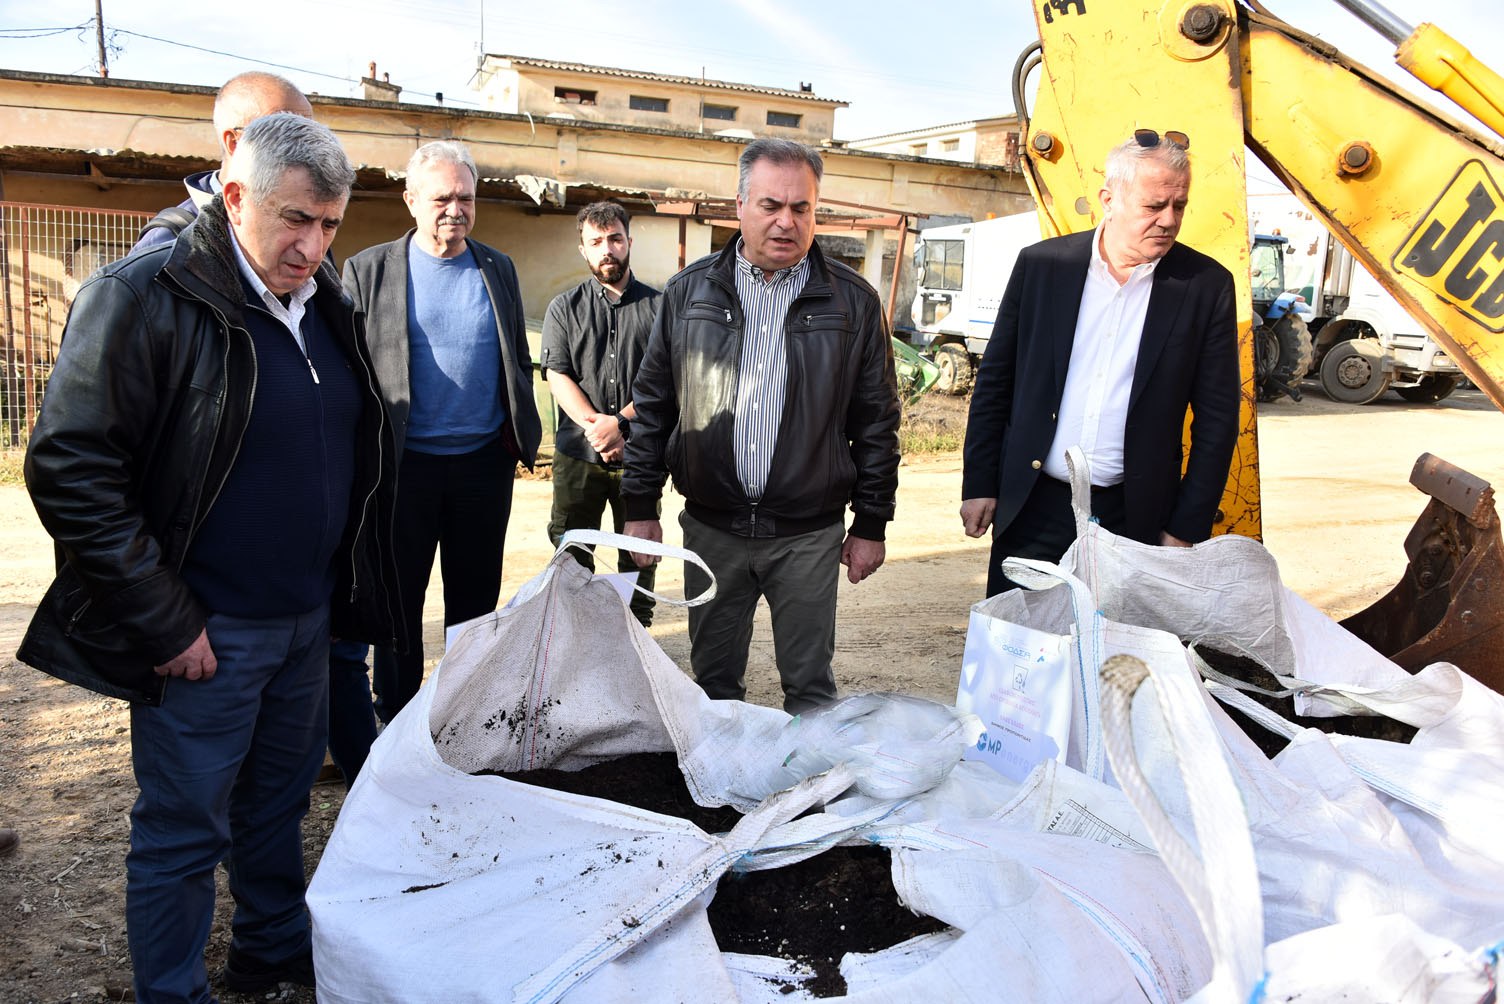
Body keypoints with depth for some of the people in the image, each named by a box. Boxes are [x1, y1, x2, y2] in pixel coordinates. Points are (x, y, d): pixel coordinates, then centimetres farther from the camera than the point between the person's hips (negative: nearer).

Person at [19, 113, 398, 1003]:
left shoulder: (326, 304, 7)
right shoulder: (142, 297, -15)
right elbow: (71, 471, -17)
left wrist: (349, 587, 12)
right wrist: (162, 622, -17)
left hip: (307, 618, 7)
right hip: (202, 632, -7)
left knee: (281, 801, 22)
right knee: (186, 830, 8)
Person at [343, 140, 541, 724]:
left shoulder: (499, 269, 10)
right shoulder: (368, 270, 1)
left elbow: (519, 360, 14)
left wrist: (522, 432, 5)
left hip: (485, 462, 3)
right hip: (405, 463, -2)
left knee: (476, 598, 11)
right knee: (399, 599, 7)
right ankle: (396, 721, 22)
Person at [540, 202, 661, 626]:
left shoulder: (658, 305, 6)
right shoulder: (564, 308, 10)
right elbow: (558, 375, -1)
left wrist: (620, 422, -18)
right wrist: (595, 425, -17)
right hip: (578, 454, 1)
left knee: (639, 556, 8)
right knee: (570, 558, 4)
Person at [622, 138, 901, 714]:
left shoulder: (852, 302, 0)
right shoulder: (690, 291, 4)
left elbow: (877, 422, 3)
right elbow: (652, 403, 7)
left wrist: (871, 524, 2)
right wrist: (640, 506, 4)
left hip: (808, 533, -1)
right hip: (710, 526, 2)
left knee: (810, 686, 7)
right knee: (714, 682, 14)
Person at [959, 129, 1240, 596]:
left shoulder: (1206, 286, -2)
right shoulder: (1041, 263, 0)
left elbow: (1217, 418, 1)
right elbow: (994, 381, 6)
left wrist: (1186, 528, -2)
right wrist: (979, 484, 3)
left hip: (1133, 516, -1)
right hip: (1034, 506, 1)